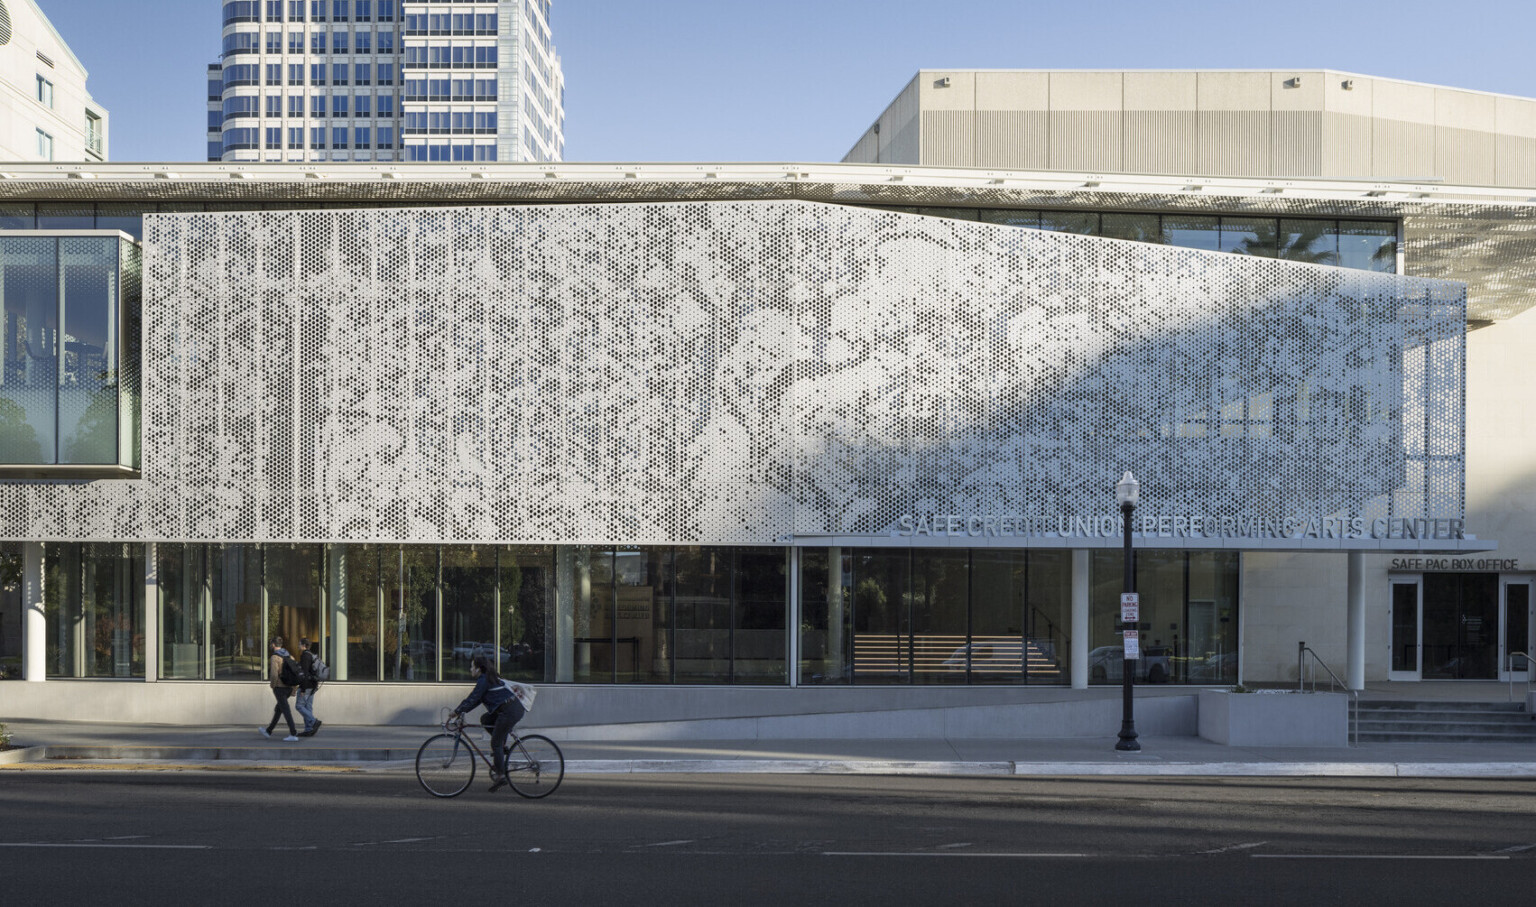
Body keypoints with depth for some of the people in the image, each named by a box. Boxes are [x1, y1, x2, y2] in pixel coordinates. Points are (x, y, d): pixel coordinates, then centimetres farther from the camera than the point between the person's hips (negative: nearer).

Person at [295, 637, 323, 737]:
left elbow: (305, 673, -21)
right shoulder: (313, 655, 15)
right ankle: (308, 730, 8)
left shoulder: (305, 656, -15)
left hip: (306, 686, -9)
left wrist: (303, 689, -20)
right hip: (313, 685, 9)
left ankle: (315, 722, -12)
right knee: (308, 707, 9)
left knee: (299, 706, -3)